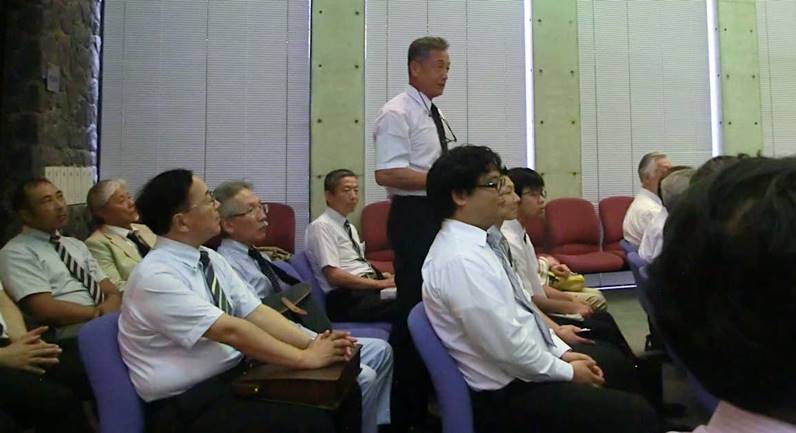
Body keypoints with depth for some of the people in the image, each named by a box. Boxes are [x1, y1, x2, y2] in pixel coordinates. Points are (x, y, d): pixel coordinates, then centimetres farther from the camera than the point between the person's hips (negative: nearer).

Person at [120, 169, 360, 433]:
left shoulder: (211, 259, 6)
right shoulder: (156, 277, -19)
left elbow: (256, 312, 0)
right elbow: (231, 331, -24)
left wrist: (311, 343, -14)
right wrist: (305, 358, -21)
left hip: (237, 373, 7)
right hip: (187, 404, -7)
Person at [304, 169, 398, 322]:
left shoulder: (350, 227, 22)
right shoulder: (321, 226, -5)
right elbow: (334, 276, -13)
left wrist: (382, 276, 3)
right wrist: (379, 283, -15)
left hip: (368, 286, 8)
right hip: (346, 298, -8)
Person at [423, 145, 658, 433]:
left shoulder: (474, 243, 4)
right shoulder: (461, 260, -26)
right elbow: (509, 347, -25)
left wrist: (562, 352, 7)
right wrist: (568, 372, -10)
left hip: (526, 369, 9)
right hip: (509, 393, -9)